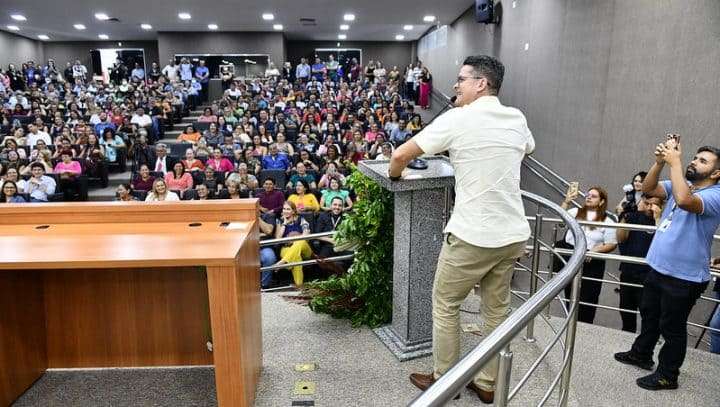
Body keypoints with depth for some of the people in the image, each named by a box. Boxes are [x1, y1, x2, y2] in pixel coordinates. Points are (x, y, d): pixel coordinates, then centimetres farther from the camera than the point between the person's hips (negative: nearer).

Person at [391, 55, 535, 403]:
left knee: (445, 304, 13)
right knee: (497, 309, 17)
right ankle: (487, 384, 32)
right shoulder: (517, 119, 7)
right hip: (514, 234, 6)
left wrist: (394, 175, 13)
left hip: (472, 235, -6)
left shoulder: (457, 119, -10)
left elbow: (400, 155, -7)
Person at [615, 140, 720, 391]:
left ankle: (667, 375, 25)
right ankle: (641, 354, 44)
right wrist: (660, 162, -15)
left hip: (684, 277, -8)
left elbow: (684, 200, -37)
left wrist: (675, 162, -29)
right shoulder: (683, 184, 7)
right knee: (649, 314, 24)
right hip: (658, 267, 8)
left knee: (672, 327, 7)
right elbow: (648, 189, 0)